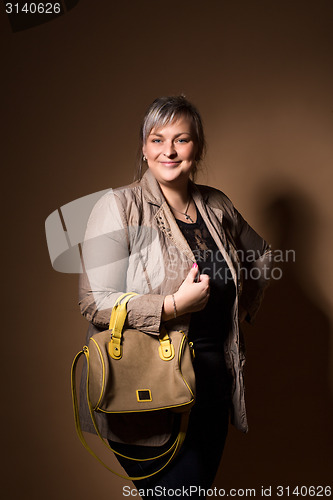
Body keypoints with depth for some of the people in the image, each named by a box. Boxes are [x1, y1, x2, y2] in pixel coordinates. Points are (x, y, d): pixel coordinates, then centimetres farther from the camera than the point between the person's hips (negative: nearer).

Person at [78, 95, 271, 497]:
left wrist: (243, 308, 11)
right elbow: (94, 303, -17)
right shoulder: (119, 207, -12)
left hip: (214, 378, 6)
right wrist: (176, 305, -22)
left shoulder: (216, 206, 5)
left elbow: (259, 256, 23)